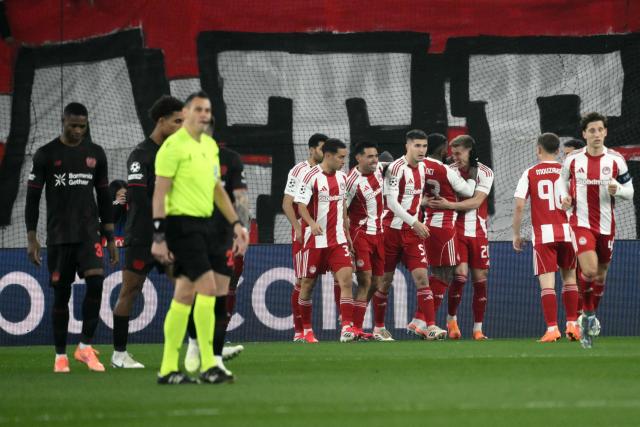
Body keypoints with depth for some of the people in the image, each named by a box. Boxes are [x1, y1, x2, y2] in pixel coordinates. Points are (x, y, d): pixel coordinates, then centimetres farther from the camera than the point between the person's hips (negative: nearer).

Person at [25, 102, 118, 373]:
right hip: (58, 235, -1)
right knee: (61, 293, 1)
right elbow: (32, 198, 2)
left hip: (89, 232, 2)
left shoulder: (95, 154, 8)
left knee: (96, 282, -17)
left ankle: (85, 347, -7)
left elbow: (104, 198, 14)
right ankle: (60, 355, 10)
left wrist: (110, 238, 11)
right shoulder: (45, 155, 0)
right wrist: (32, 239, -5)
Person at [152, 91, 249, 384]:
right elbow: (159, 193, -12)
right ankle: (208, 366, -12)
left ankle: (168, 369, 13)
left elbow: (217, 189, 23)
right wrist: (159, 237, -16)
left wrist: (236, 223, 16)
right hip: (182, 224, -8)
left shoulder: (210, 145, 14)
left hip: (203, 224, 8)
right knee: (207, 287, -15)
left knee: (185, 295, 9)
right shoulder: (174, 146, -10)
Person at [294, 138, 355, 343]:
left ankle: (346, 327, -18)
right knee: (307, 284, 5)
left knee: (346, 279, -12)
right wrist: (312, 224, -30)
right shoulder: (311, 177, -9)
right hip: (315, 239, -4)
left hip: (337, 239, 4)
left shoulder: (342, 177, 10)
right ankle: (306, 329, 20)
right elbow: (301, 206, -12)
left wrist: (347, 233, 19)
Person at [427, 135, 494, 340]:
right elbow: (440, 197, 10)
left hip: (478, 231, 1)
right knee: (460, 274, -14)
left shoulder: (484, 173, 0)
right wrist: (430, 201, -12)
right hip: (456, 229, -1)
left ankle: (478, 328, 9)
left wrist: (449, 205, -20)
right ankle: (452, 319, 4)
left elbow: (476, 201, -12)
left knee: (480, 278, 1)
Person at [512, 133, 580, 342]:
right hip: (567, 231, 1)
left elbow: (519, 206, -2)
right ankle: (572, 325, 14)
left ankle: (552, 328, -13)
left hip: (542, 234, -1)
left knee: (547, 283, -4)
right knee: (569, 278, 16)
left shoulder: (529, 174, 3)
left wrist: (516, 235, 7)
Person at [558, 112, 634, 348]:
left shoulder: (615, 160, -3)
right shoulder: (573, 159, -2)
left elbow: (629, 191, 3)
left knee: (600, 275, 13)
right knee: (589, 271, -21)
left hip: (606, 226, 2)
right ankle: (588, 314, 0)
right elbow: (562, 178, 17)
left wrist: (618, 189, -19)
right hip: (581, 223, -2)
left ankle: (590, 316, 34)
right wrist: (564, 196, -4)